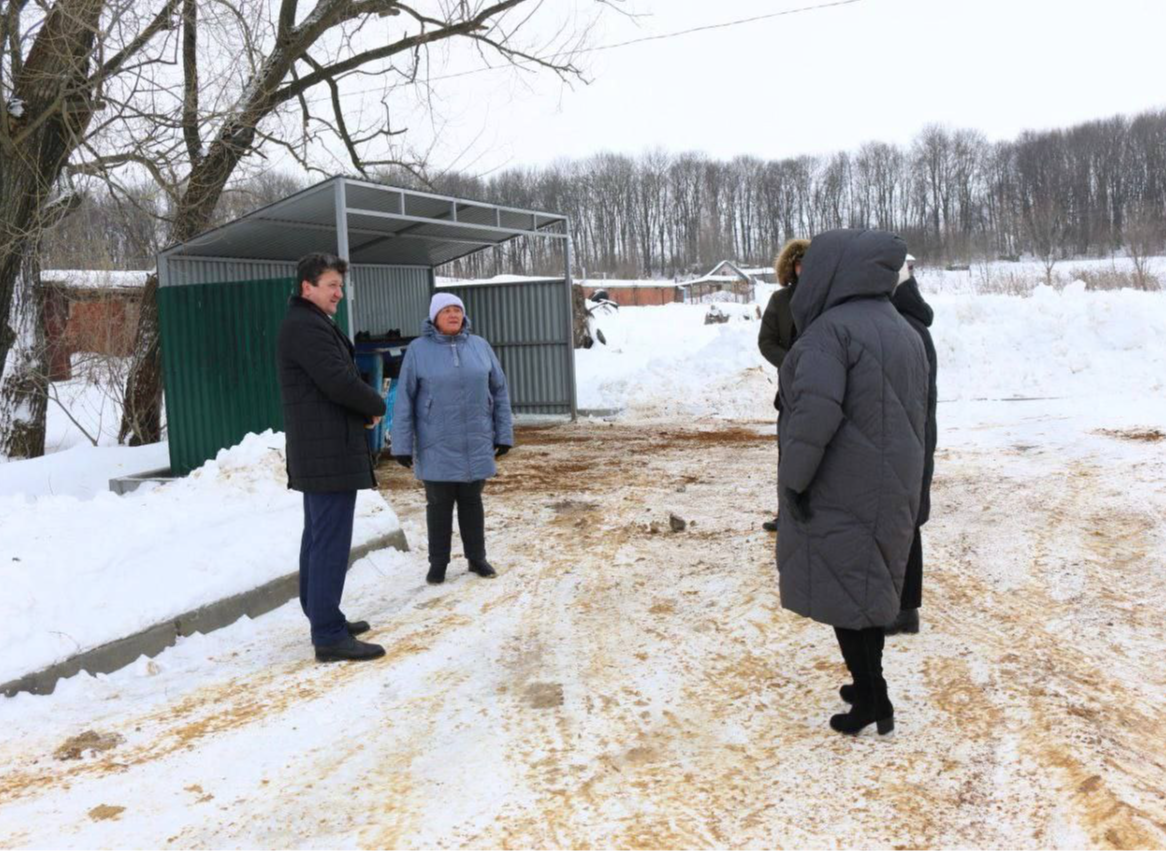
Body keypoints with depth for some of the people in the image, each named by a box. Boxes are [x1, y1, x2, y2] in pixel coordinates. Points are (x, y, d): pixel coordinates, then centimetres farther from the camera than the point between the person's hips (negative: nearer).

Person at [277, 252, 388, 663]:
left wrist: (362, 410, 2)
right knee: (331, 542, -9)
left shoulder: (308, 323, 19)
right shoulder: (307, 326, -15)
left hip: (316, 452, 11)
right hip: (330, 452, -11)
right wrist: (376, 406, -5)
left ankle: (323, 617, 26)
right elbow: (340, 381, -23)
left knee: (317, 537, 16)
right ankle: (329, 636, -7)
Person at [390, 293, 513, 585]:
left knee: (472, 501, 13)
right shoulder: (418, 350, -5)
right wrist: (402, 444, -6)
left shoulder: (480, 346, 2)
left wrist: (504, 434, 5)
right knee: (439, 505, 8)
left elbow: (499, 392, 7)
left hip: (476, 444, 2)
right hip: (437, 446, -2)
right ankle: (438, 563, 21)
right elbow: (404, 400, -4)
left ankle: (477, 558, 25)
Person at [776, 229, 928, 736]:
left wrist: (794, 477, -19)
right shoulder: (904, 331, 11)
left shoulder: (831, 329, -17)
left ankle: (869, 696, 9)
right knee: (872, 582, 18)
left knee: (838, 586, 3)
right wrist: (903, 480, 20)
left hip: (839, 490, -8)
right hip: (893, 487, 8)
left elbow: (815, 409, -28)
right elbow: (920, 410, 15)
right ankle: (871, 686, 30)